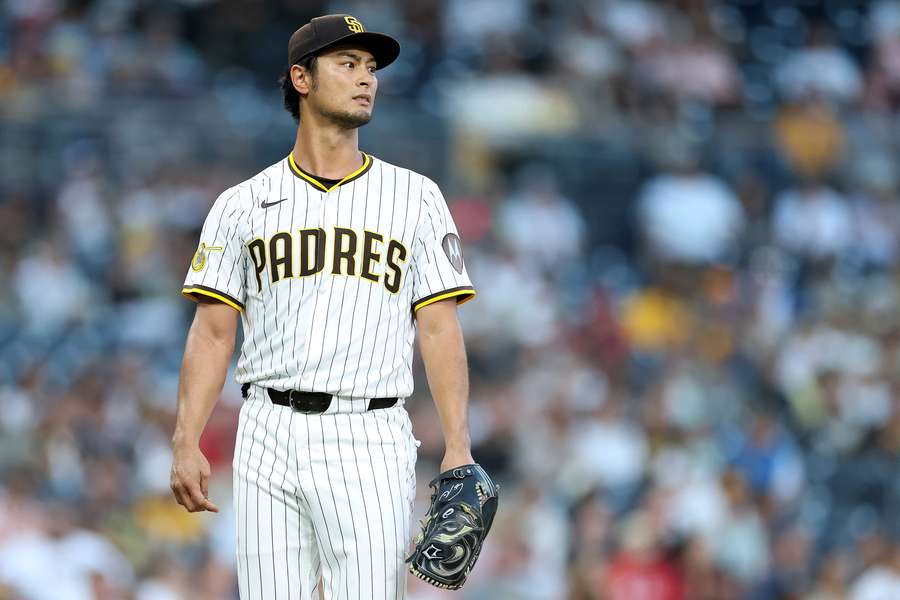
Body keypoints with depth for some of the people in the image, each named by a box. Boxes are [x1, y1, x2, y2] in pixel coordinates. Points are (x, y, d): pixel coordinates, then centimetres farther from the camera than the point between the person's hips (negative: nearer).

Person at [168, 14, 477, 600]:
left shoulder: (415, 196, 10)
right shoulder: (243, 205, 10)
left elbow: (440, 329, 5)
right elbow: (213, 335, 7)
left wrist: (458, 447, -6)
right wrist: (187, 443, -6)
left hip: (369, 442, -1)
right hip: (269, 439, 1)